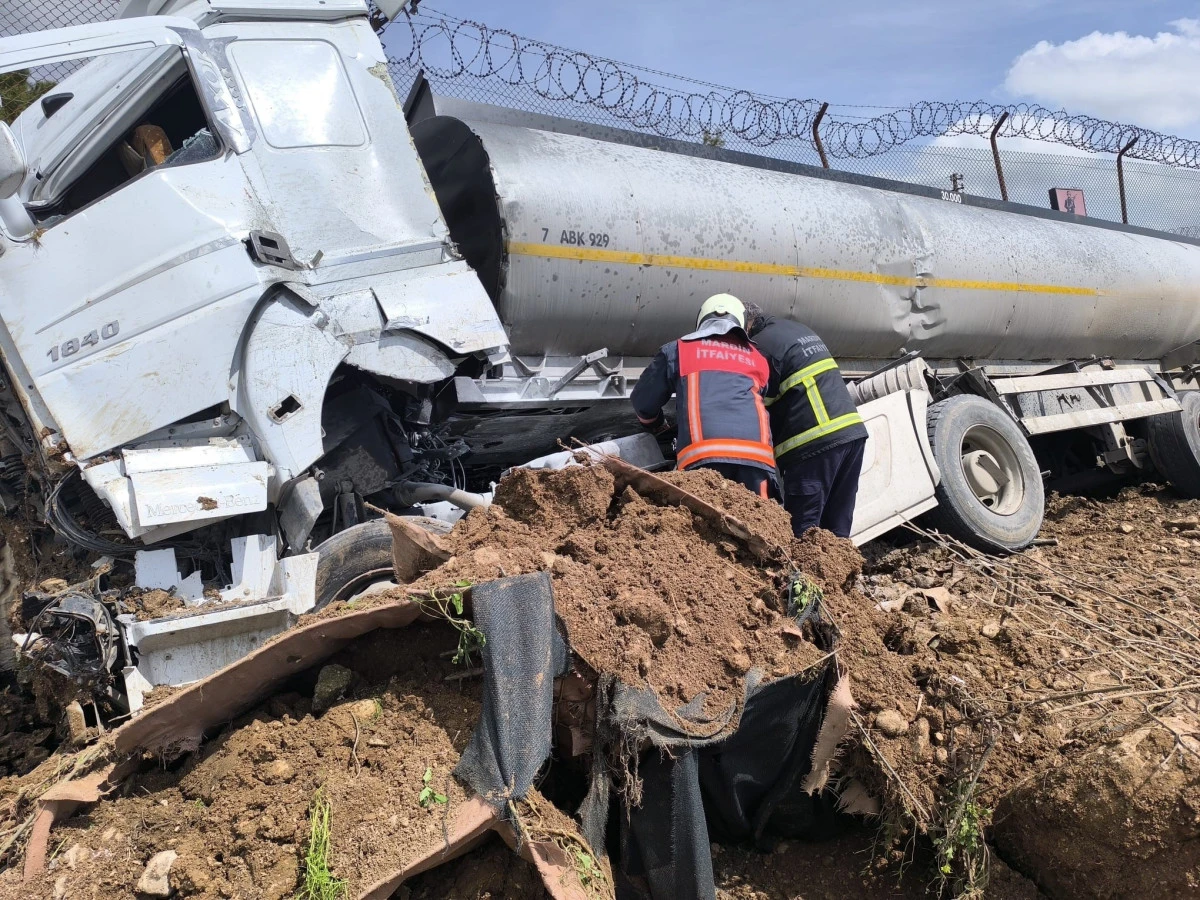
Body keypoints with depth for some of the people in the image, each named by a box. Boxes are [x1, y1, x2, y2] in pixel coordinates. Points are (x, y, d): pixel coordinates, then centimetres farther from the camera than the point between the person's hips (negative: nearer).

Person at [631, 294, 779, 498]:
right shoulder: (756, 358, 30)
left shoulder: (678, 349, 24)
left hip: (703, 454, -2)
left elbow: (642, 401, 27)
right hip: (755, 453, 2)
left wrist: (659, 426, 48)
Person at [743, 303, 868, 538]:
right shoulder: (801, 331, 22)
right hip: (853, 432, 9)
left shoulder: (760, 346, -5)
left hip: (815, 443, -9)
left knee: (802, 536, -5)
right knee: (837, 534, 12)